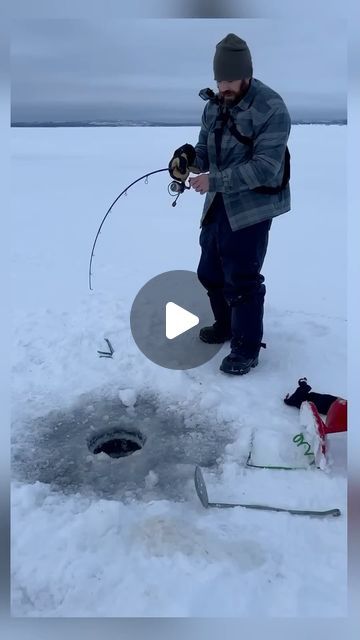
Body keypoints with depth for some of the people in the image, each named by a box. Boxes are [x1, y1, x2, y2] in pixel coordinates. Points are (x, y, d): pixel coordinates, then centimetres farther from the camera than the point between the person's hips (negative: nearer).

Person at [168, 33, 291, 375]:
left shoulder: (271, 108, -16)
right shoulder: (214, 105, 8)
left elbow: (266, 167, -23)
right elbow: (205, 150, 12)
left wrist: (214, 181, -28)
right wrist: (188, 159, -12)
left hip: (252, 206, -8)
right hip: (218, 204, 8)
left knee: (242, 279, -5)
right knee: (210, 271, 16)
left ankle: (246, 349, 11)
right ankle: (225, 325, 38)